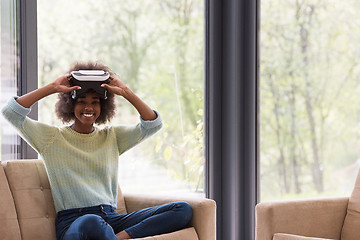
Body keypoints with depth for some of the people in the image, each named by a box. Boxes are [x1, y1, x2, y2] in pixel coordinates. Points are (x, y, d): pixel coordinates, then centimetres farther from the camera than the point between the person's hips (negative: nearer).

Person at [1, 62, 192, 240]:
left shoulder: (112, 136, 21)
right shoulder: (52, 138, 10)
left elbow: (153, 124, 12)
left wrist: (125, 92, 7)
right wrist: (52, 88, 1)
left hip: (111, 218, 5)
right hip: (72, 222, -5)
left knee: (183, 210, -16)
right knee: (91, 222, -46)